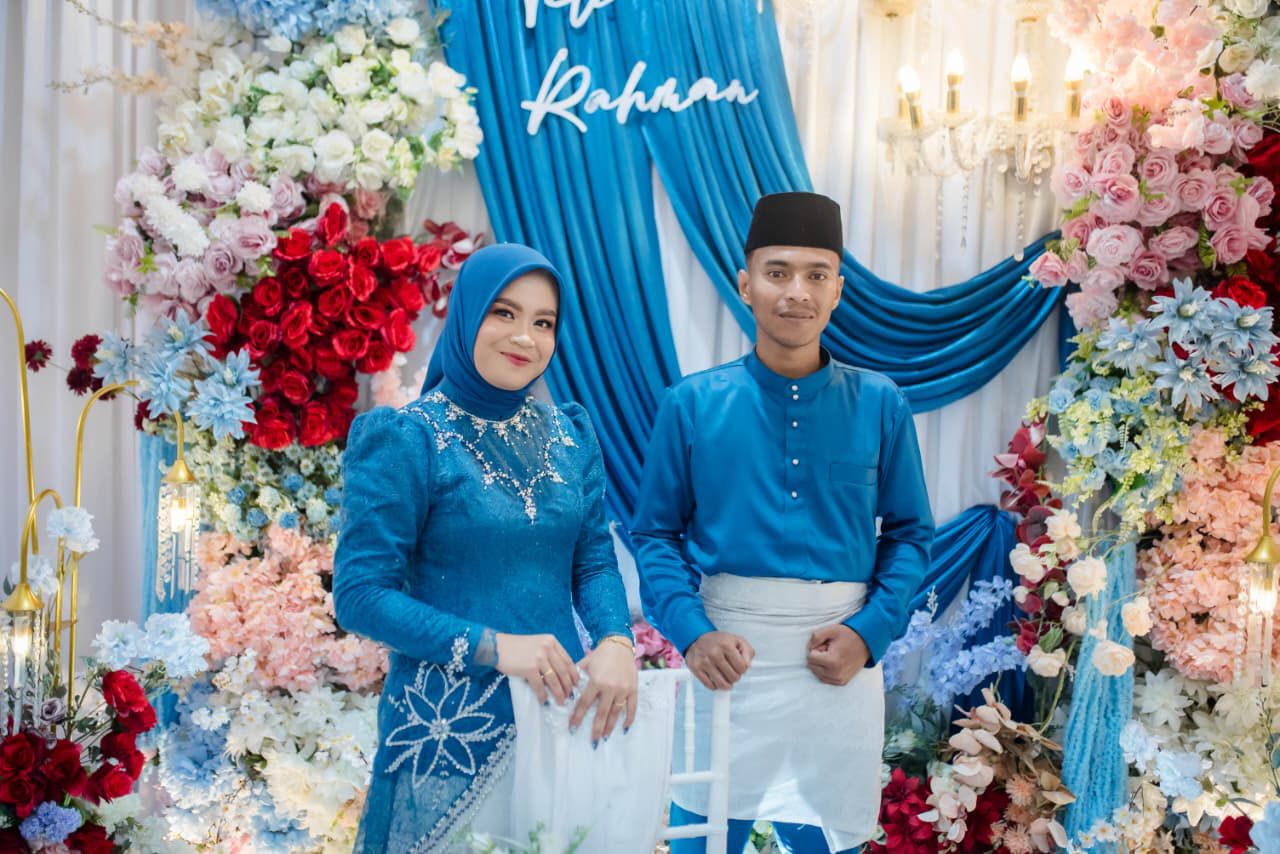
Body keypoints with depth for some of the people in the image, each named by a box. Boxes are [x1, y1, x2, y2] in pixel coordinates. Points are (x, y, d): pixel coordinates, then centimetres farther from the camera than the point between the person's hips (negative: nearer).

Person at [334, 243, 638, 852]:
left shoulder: (570, 435, 5)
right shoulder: (407, 439, -10)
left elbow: (594, 561, 7)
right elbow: (360, 595, -13)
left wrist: (616, 643, -14)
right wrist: (492, 646, -23)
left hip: (564, 706, 5)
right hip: (450, 721, -5)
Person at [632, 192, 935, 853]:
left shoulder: (880, 406, 2)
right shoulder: (691, 405, -1)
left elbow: (910, 535, 5)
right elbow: (655, 534, 0)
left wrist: (869, 632, -9)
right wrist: (692, 632, -14)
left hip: (839, 663, 1)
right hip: (727, 660, -1)